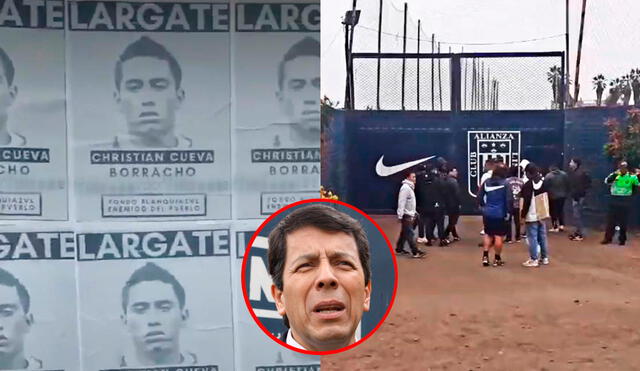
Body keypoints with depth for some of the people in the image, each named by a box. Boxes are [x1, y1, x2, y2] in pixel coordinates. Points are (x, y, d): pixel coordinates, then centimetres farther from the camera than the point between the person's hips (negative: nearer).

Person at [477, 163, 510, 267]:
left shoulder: (486, 182, 2)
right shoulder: (505, 184, -11)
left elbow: (480, 196, 7)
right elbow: (508, 200, -12)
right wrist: (507, 213, -5)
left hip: (487, 213, 4)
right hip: (500, 214, -4)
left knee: (488, 235, 16)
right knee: (498, 236, 4)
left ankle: (485, 257, 11)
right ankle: (497, 259, 10)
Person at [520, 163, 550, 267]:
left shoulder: (528, 185, -15)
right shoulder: (543, 182, 7)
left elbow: (526, 202, -16)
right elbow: (548, 198, 14)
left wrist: (523, 215, -10)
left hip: (531, 216, -7)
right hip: (542, 215, 7)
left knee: (532, 238, -3)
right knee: (542, 237, 14)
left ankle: (534, 259, 0)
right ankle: (544, 258, 20)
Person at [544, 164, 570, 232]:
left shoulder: (548, 176, -11)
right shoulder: (564, 174, 3)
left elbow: (545, 186, -10)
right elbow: (567, 185, 5)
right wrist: (566, 193, 13)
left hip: (552, 196, -4)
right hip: (562, 195, 4)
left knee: (553, 211, 5)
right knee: (561, 210, 16)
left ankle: (555, 227, 6)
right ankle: (561, 225, 10)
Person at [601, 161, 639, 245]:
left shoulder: (631, 177, -1)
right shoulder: (615, 175, 3)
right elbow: (607, 181, -13)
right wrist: (615, 174, -23)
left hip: (625, 202, -2)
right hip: (614, 201, 2)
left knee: (623, 222, 6)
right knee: (611, 220, 5)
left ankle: (622, 239, 17)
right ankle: (608, 238, 13)